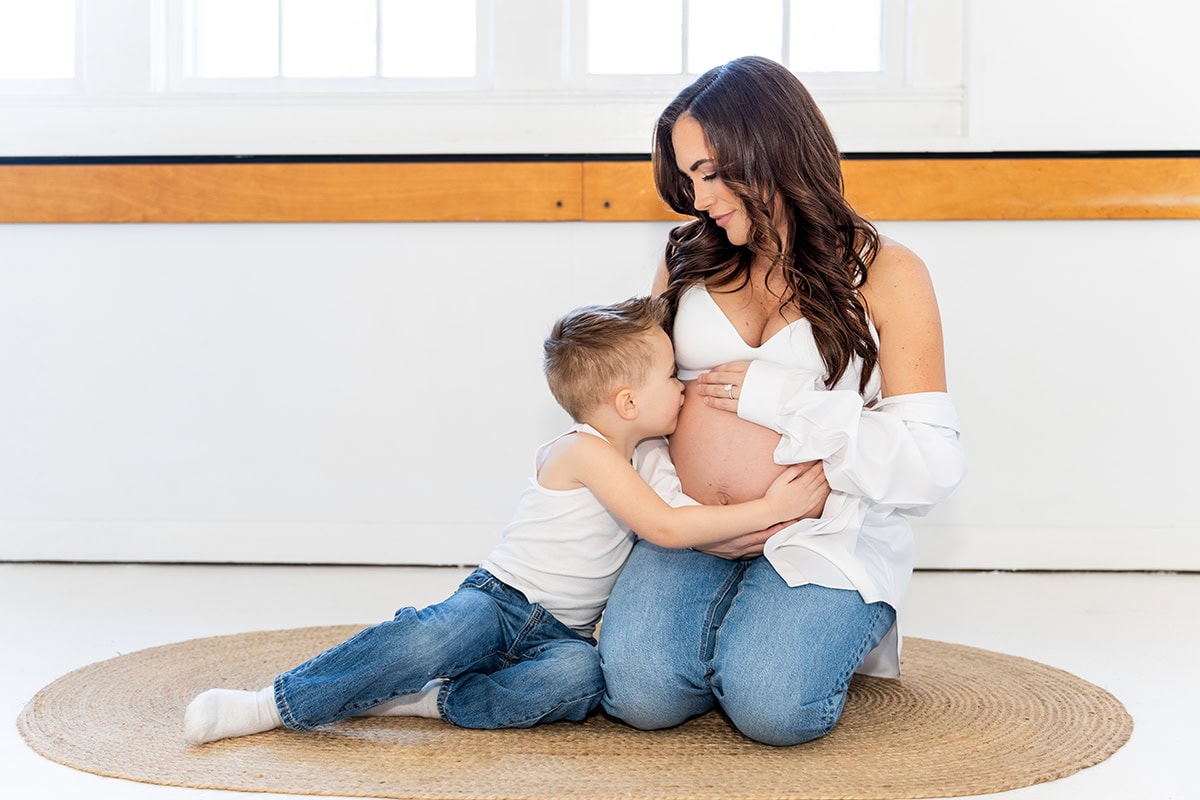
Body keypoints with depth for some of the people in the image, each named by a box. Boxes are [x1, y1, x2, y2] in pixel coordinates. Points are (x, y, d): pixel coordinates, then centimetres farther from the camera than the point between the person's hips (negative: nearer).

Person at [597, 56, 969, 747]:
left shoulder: (885, 273, -3)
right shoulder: (690, 260, 10)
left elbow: (936, 463, -10)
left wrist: (784, 398, -14)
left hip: (824, 538, -3)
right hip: (688, 533, 3)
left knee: (772, 703, -27)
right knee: (641, 689, -22)